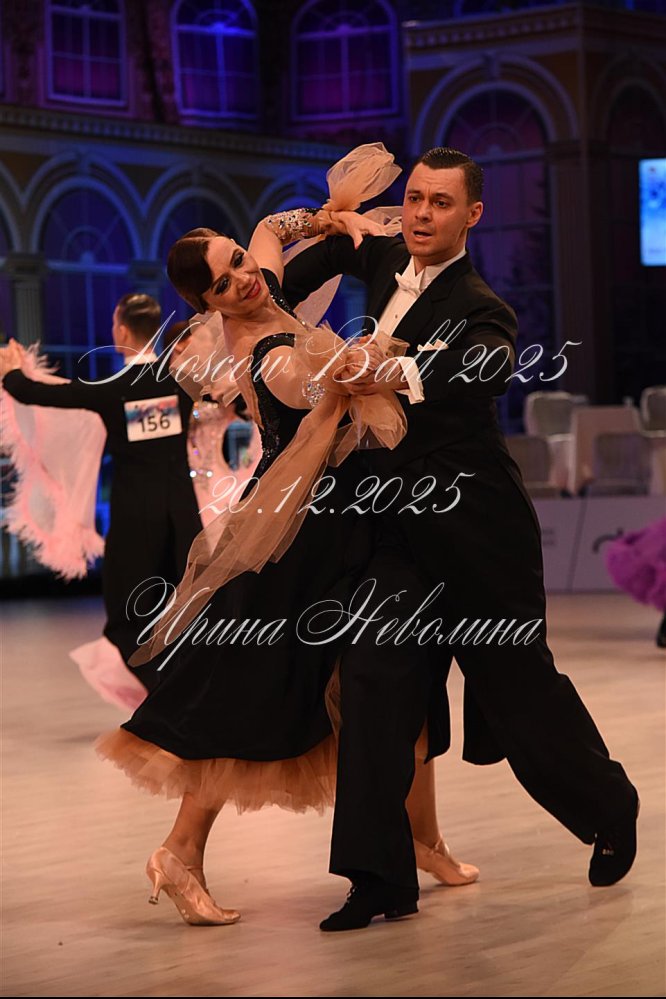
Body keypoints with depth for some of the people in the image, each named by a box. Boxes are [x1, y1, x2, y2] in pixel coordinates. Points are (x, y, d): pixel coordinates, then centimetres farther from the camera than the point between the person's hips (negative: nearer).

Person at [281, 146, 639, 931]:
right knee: (374, 682, -5)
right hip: (401, 525, 7)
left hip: (474, 527, -7)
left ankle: (611, 812, 32)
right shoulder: (389, 262, 7)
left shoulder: (478, 308, -16)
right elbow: (341, 244, 30)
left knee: (520, 684, 4)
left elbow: (488, 365, -39)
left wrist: (397, 376, -54)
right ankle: (381, 877, -4)